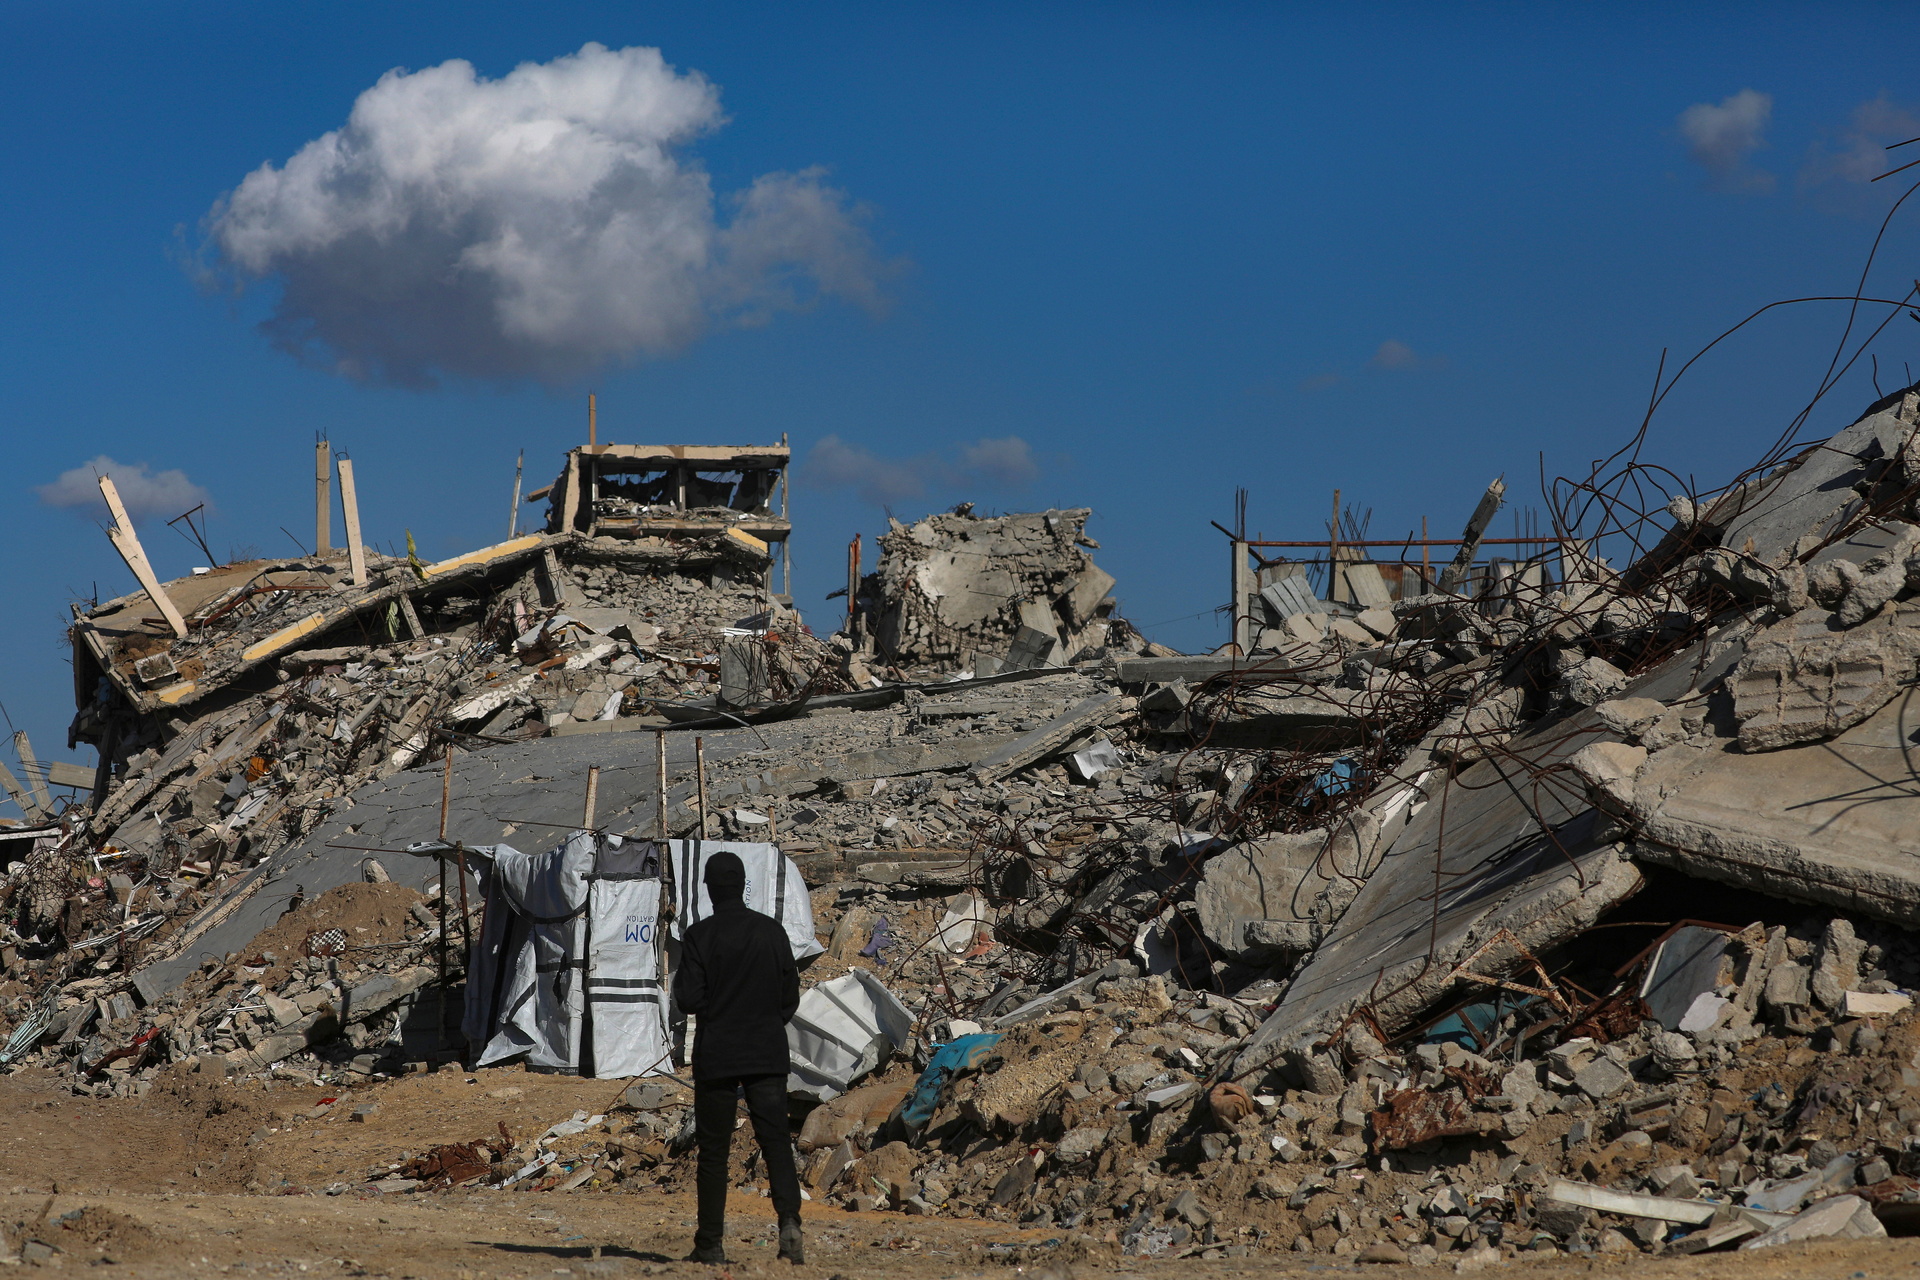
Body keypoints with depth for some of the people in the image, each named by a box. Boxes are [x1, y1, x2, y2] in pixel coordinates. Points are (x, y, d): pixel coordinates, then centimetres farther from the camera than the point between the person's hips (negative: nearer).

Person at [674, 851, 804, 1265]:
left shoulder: (700, 935, -9)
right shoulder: (772, 931, 1)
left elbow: (689, 998, -10)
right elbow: (791, 995, 6)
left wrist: (680, 983, 11)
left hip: (716, 1057, -2)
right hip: (768, 1056, 2)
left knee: (713, 1149, 6)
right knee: (776, 1140, 1)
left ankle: (710, 1243, 8)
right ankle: (789, 1219, -20)